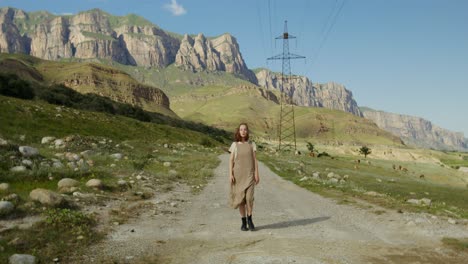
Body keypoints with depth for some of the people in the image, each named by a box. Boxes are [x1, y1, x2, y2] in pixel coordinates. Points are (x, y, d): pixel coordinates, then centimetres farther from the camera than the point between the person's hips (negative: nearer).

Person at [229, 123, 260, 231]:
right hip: (238, 174, 0)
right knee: (240, 198, 0)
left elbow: (255, 160, 4)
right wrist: (230, 174, -7)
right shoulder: (234, 145, 4)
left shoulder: (252, 144, 5)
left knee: (249, 197, -12)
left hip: (249, 174, 0)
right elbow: (231, 161, 3)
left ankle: (249, 219, 8)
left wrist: (256, 174, -4)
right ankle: (243, 222, 13)